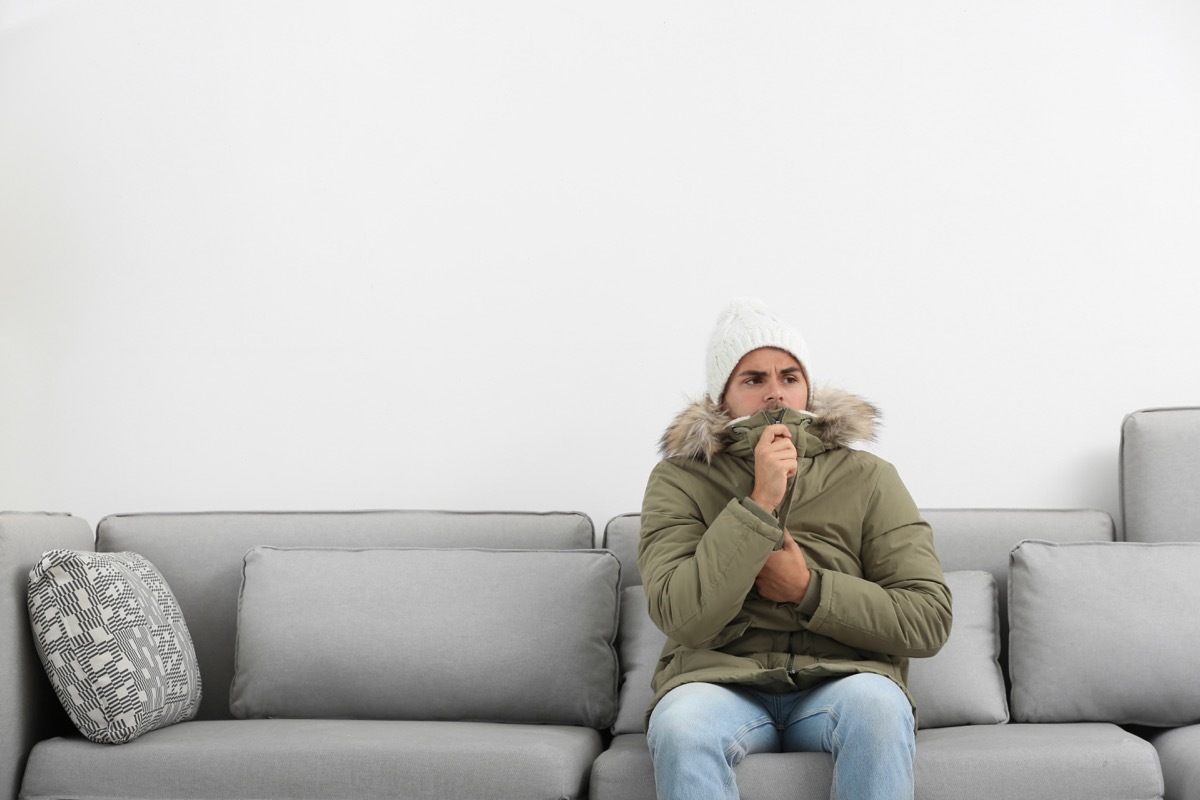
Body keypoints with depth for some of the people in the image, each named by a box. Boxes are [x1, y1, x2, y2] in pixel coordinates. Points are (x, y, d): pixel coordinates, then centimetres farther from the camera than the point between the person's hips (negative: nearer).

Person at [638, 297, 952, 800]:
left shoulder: (867, 478, 7)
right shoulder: (679, 480, 4)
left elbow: (929, 621, 1)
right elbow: (683, 618, -11)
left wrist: (808, 589, -10)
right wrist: (759, 504, -16)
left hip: (841, 682, 1)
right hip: (720, 679, -1)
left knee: (878, 704, -34)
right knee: (680, 725, -35)